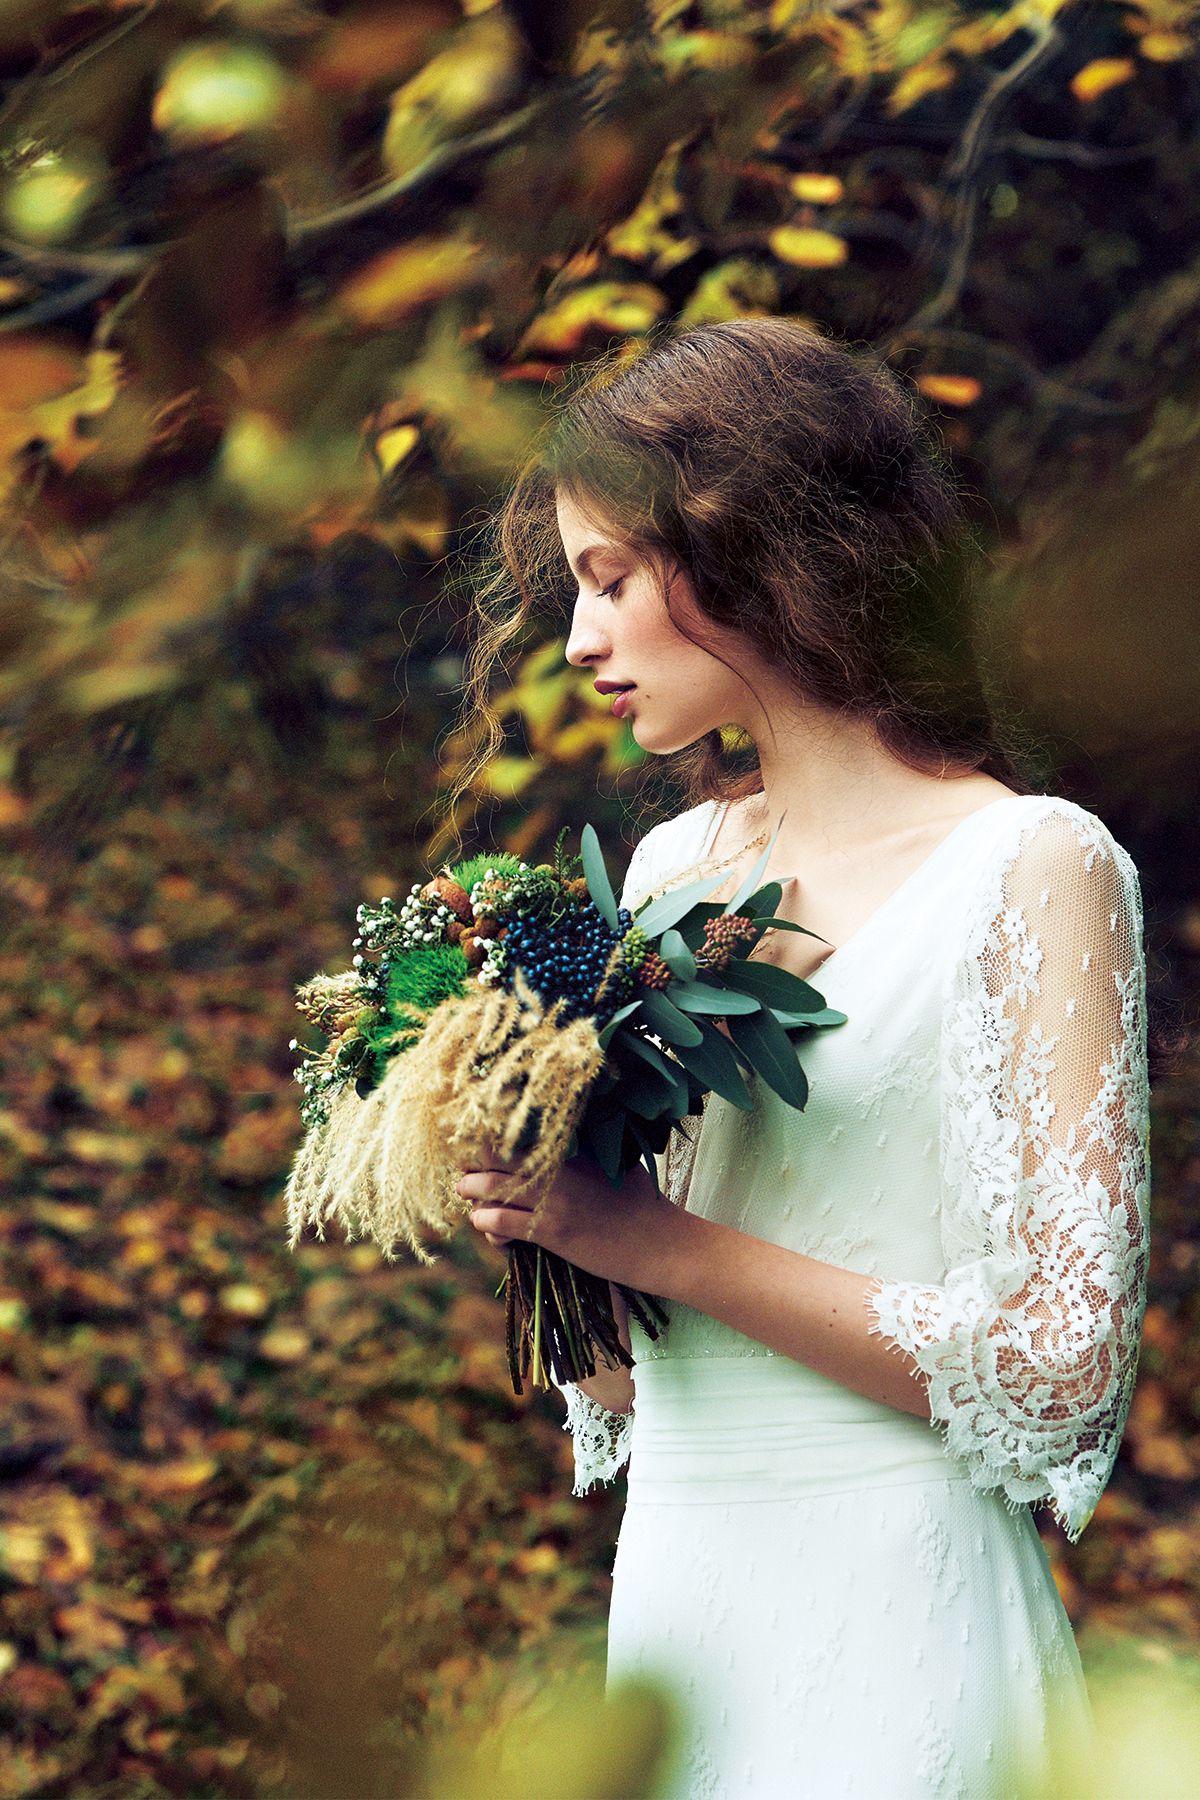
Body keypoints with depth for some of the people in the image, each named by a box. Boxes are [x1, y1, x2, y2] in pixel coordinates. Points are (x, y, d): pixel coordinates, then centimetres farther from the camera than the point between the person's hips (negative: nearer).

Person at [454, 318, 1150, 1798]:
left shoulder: (1032, 868, -8)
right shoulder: (671, 868, 10)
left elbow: (1061, 1366, -15)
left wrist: (653, 1238, -17)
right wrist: (530, 1205, -5)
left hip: (893, 1610, -6)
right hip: (669, 1588, 6)